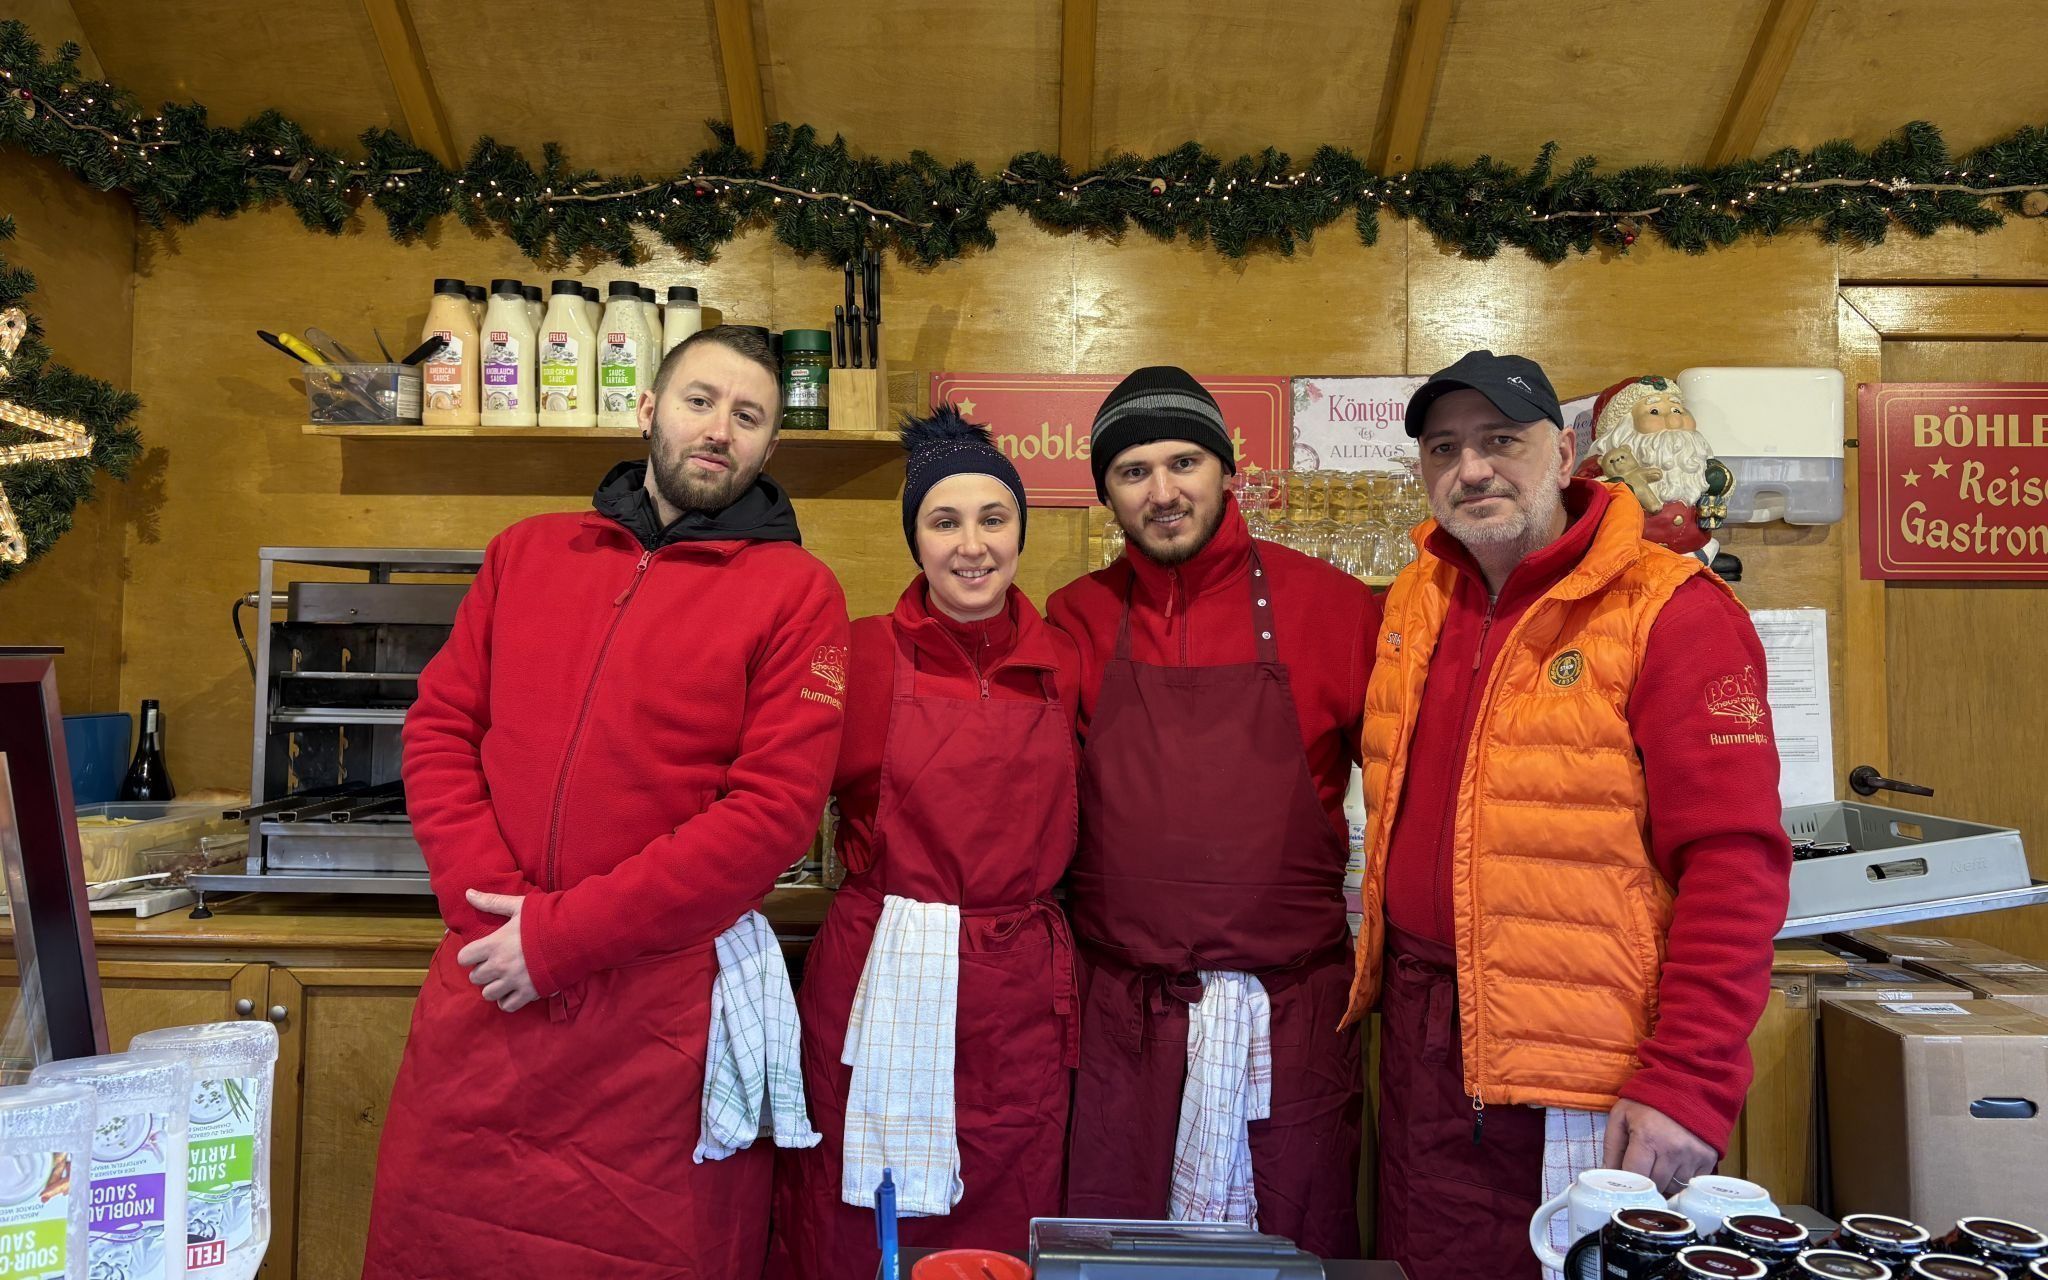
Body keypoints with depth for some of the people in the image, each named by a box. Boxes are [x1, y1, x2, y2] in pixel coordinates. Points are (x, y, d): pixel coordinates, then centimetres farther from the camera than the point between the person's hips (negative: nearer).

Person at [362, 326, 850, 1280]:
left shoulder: (795, 591, -5)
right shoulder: (526, 553, 10)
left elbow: (773, 810, -12)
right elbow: (439, 729, 7)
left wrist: (561, 935, -14)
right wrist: (492, 903, -9)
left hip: (662, 1006, -3)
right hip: (484, 984, 4)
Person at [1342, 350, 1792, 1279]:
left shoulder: (1671, 612, -12)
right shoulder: (1414, 603, 7)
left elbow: (1734, 865, -16)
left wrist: (1689, 1084, -19)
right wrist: (1385, 977, 11)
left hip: (1586, 1081, -6)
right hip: (1418, 1044, 6)